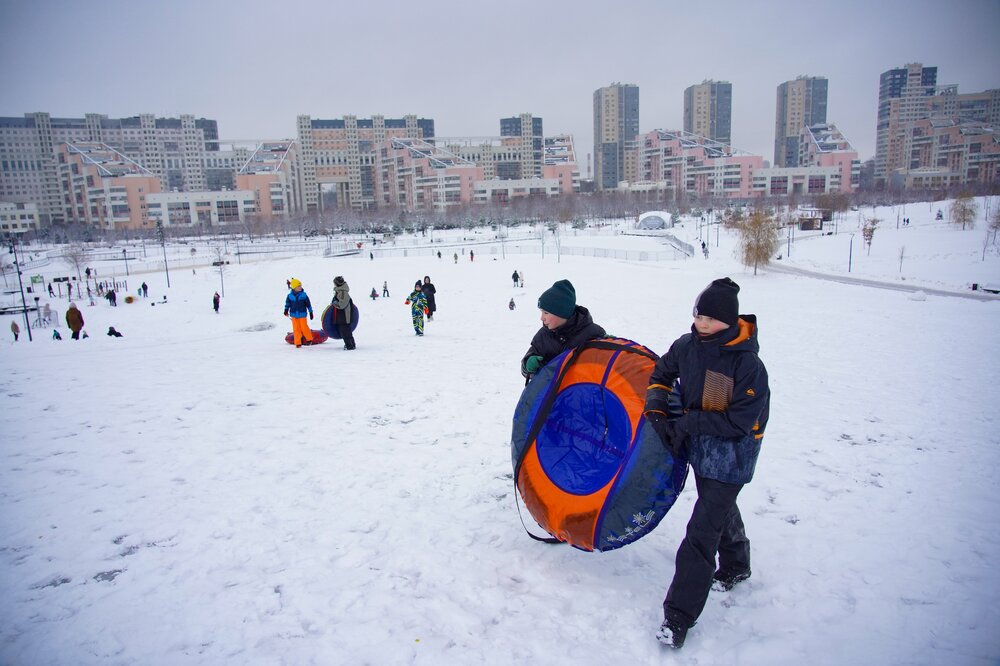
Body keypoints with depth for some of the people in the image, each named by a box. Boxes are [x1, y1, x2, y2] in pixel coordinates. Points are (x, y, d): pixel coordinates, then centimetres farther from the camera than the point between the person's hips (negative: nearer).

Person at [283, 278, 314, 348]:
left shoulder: (304, 295, -7)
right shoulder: (290, 296, -4)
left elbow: (308, 304, 0)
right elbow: (287, 303, 11)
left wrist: (311, 312, 3)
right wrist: (286, 310, 2)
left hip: (302, 314, -2)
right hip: (294, 315, 2)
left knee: (304, 327, 0)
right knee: (296, 329, 4)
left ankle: (309, 339, 22)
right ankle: (298, 343, 12)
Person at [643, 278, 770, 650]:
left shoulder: (748, 364, -24)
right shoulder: (687, 345, -6)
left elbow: (738, 422, -24)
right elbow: (663, 371, 13)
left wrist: (686, 423, -22)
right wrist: (656, 402, -5)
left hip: (730, 453, -7)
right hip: (698, 442, 7)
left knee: (703, 530, -7)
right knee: (720, 508, 27)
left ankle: (679, 615, 2)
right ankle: (735, 566, 54)